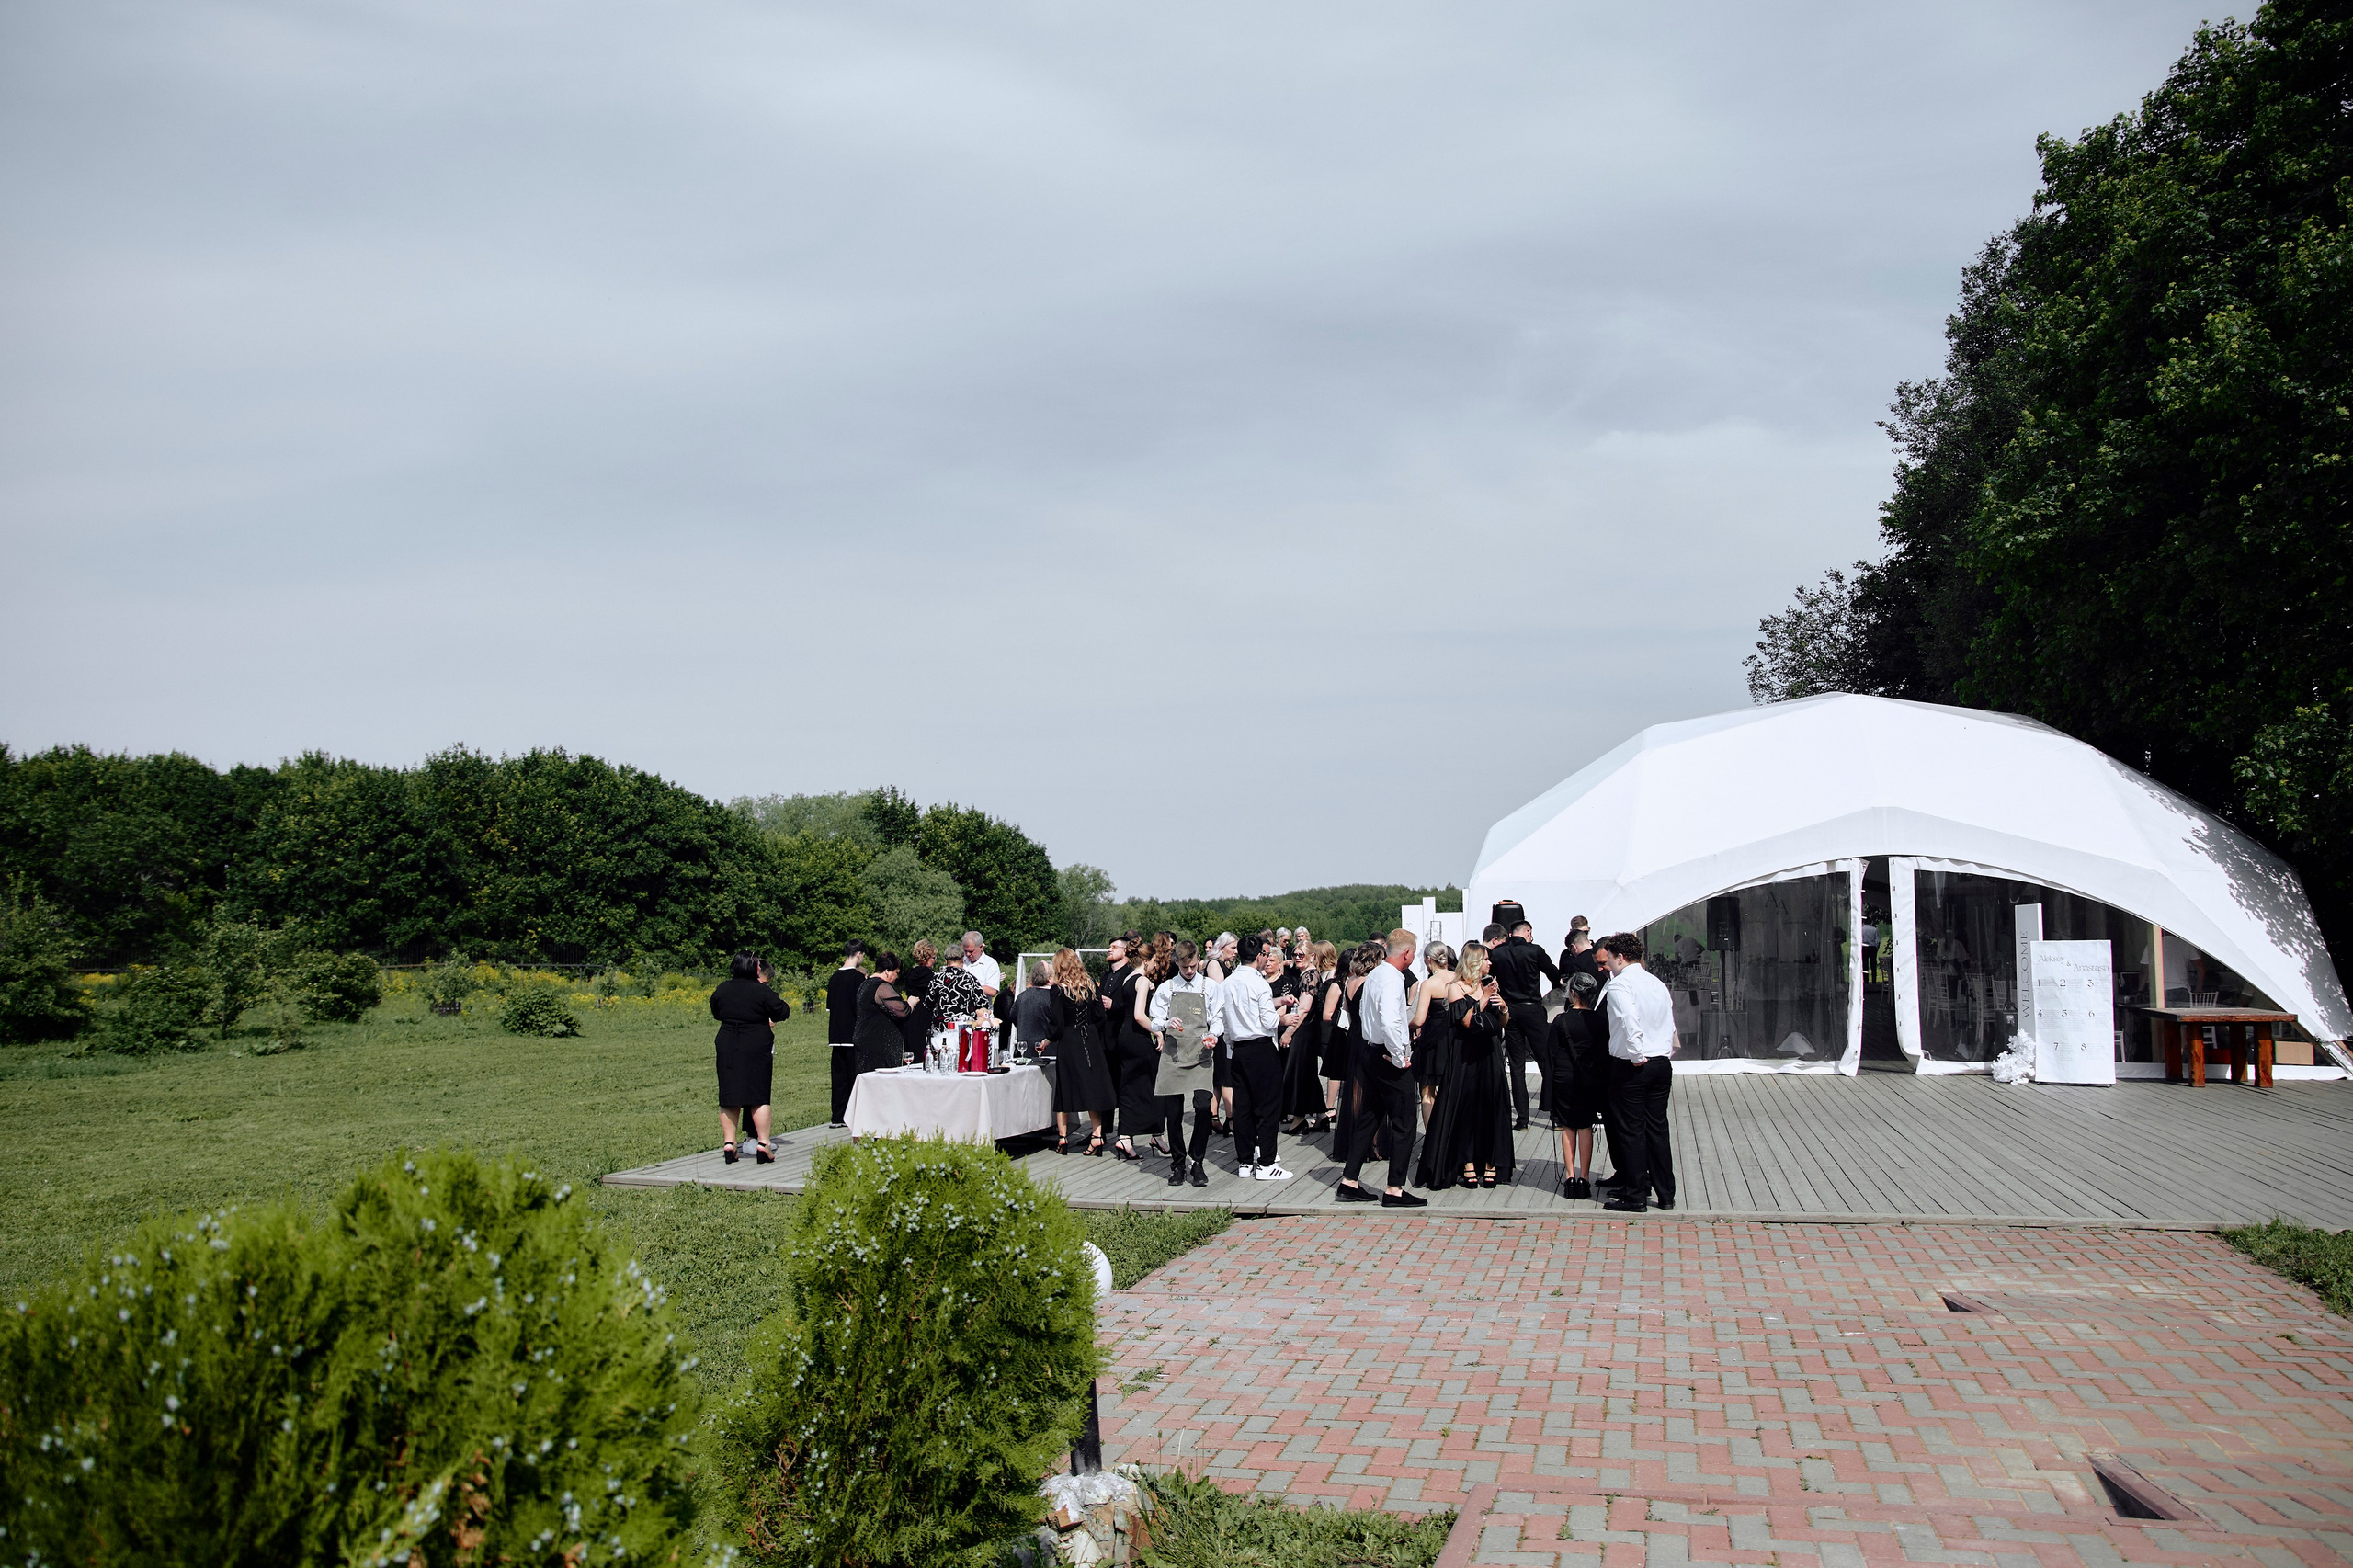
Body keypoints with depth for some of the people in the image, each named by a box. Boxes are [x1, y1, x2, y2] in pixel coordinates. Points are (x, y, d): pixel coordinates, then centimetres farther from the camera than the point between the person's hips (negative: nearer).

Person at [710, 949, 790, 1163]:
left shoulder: (722, 989, 2)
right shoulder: (761, 991, -12)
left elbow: (716, 1013, 18)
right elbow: (783, 1012, -6)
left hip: (727, 1047, 4)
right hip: (756, 1048, -4)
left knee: (729, 1097, 9)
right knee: (759, 1096, 1)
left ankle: (728, 1142, 7)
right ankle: (763, 1144, -1)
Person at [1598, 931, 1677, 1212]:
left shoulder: (1619, 984, -11)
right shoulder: (1658, 984, 12)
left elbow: (1630, 1021, -27)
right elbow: (1670, 1027, 13)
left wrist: (1636, 1056, -19)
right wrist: (1661, 1054, 15)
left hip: (1630, 1066, -7)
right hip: (1662, 1063, 7)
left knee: (1632, 1131, 1)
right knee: (1657, 1128, 13)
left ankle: (1635, 1197, 5)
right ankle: (1665, 1194, 18)